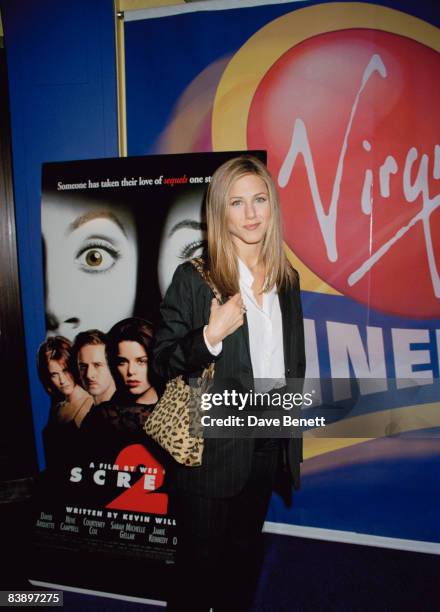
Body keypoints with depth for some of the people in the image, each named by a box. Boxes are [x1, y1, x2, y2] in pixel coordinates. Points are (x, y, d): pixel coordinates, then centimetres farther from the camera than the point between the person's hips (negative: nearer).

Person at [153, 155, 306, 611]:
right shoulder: (194, 277, -12)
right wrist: (210, 336, -28)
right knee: (201, 561, 13)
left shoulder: (286, 280, 3)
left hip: (268, 443, 5)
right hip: (212, 447, -4)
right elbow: (163, 362, -10)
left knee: (245, 556, 23)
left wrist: (292, 440, 13)